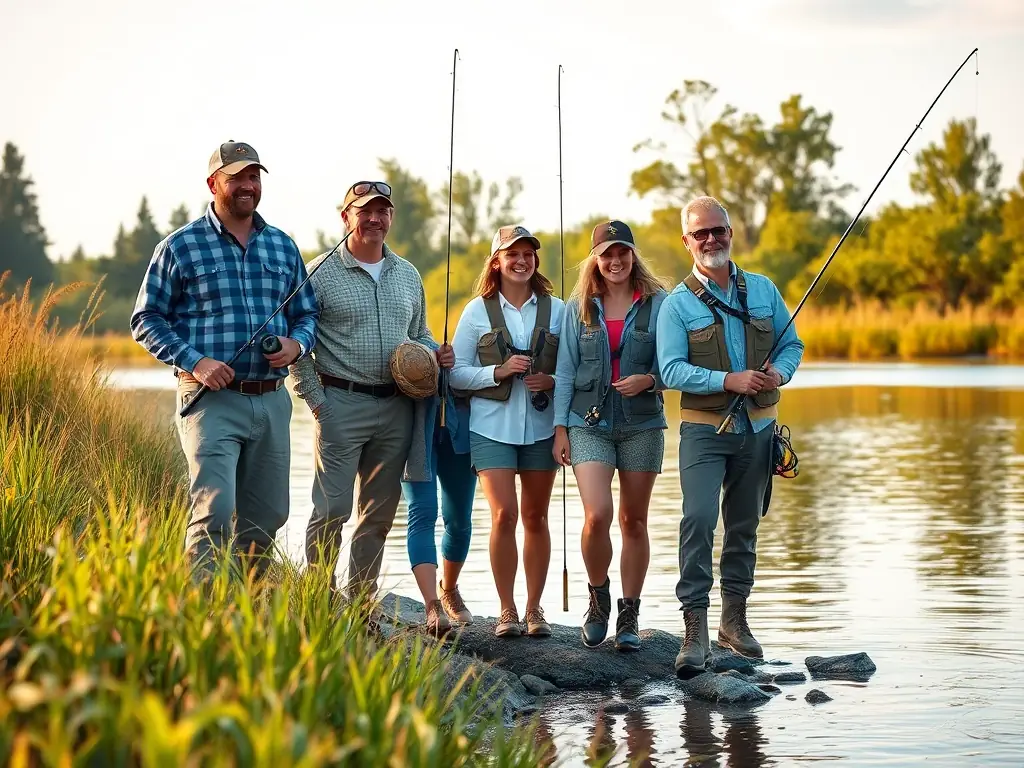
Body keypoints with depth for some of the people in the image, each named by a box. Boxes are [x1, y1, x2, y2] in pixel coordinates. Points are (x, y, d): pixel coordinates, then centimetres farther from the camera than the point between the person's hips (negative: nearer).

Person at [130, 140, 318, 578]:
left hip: (271, 399, 5)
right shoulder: (180, 246, 0)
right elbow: (146, 320, 0)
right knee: (214, 512, -18)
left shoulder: (283, 247, 14)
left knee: (267, 517, 10)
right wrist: (194, 361, -14)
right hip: (211, 398, -5)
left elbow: (307, 314, 20)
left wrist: (297, 344, -3)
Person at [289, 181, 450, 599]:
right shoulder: (321, 273, -3)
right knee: (331, 509, -8)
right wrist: (315, 400, -9)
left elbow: (419, 334, 24)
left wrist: (436, 353, 2)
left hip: (396, 409, 5)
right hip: (341, 405, -5)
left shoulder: (407, 275, 14)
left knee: (379, 513, 10)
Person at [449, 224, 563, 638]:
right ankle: (507, 611, 0)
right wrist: (498, 372, -15)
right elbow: (457, 372, 1)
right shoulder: (477, 311, 4)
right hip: (492, 426, -2)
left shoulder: (555, 310, 7)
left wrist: (551, 381, -13)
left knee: (535, 516, 7)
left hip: (541, 427, 2)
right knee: (504, 515, -10)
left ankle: (534, 608, 16)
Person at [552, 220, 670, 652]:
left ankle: (629, 616, 17)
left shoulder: (657, 303, 1)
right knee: (597, 515, -15)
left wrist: (648, 380, -20)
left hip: (642, 424, 0)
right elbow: (565, 370, 7)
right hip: (589, 424, 0)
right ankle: (598, 600, 10)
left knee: (634, 521, 6)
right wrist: (560, 428, 2)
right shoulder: (579, 307, 6)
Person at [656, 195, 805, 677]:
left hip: (757, 427, 4)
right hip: (704, 429, -4)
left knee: (744, 525, 12)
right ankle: (695, 629, -15)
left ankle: (734, 620, 25)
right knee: (698, 519, -17)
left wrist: (780, 372, -10)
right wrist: (728, 380, -23)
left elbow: (791, 343, 13)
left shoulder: (763, 290, 9)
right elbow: (671, 370, -11)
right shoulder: (677, 304, -3)